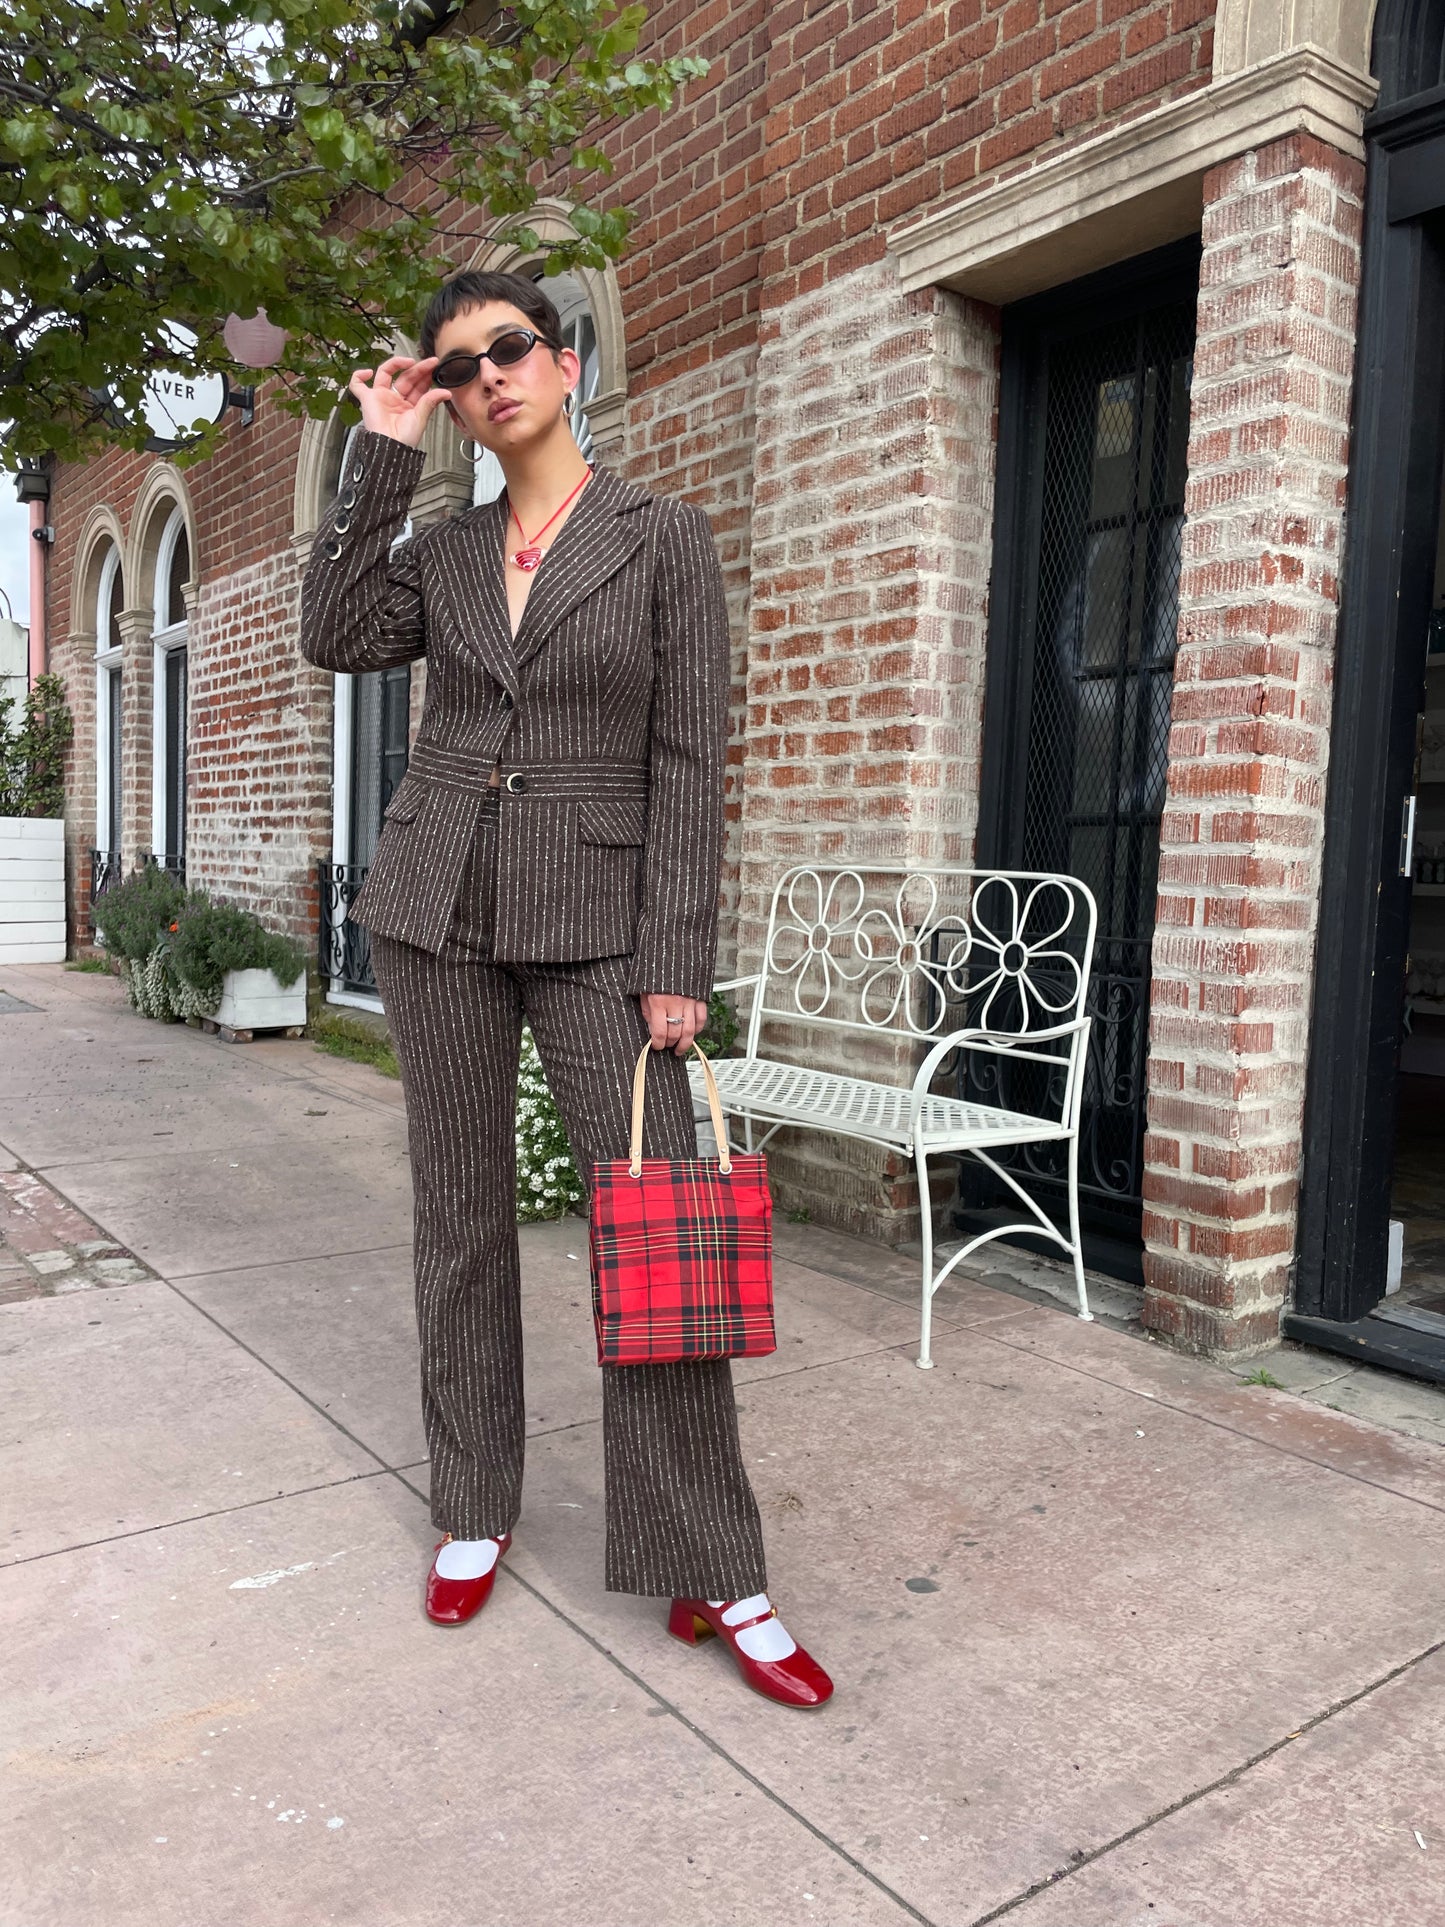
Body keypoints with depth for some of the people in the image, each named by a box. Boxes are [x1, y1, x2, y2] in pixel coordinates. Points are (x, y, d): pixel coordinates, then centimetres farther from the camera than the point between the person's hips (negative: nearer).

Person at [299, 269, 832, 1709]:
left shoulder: (662, 536, 1)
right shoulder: (441, 550, 14)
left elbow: (689, 760, -5)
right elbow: (335, 637, -4)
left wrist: (673, 965, -11)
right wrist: (382, 455, 0)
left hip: (591, 915, -3)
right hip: (437, 902, 4)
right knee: (459, 1215, 9)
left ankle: (709, 1578, 5)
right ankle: (472, 1513, 27)